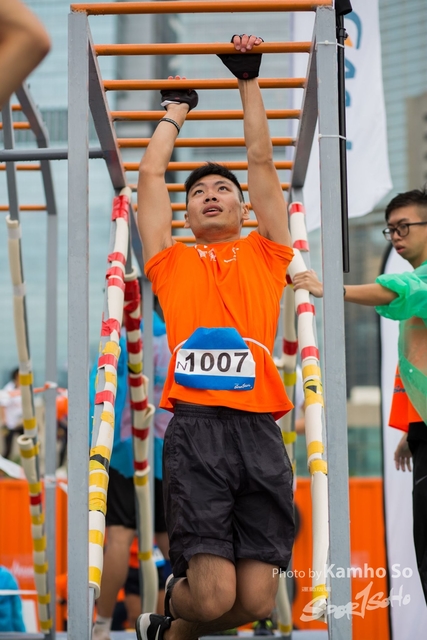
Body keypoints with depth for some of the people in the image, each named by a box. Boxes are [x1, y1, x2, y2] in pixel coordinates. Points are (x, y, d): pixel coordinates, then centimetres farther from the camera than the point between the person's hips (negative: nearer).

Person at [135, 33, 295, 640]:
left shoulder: (265, 255, 23)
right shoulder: (172, 261, 21)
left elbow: (262, 162, 24)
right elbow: (150, 173, 25)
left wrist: (249, 81, 30)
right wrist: (176, 108, 38)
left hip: (259, 430, 2)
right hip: (195, 428, -2)